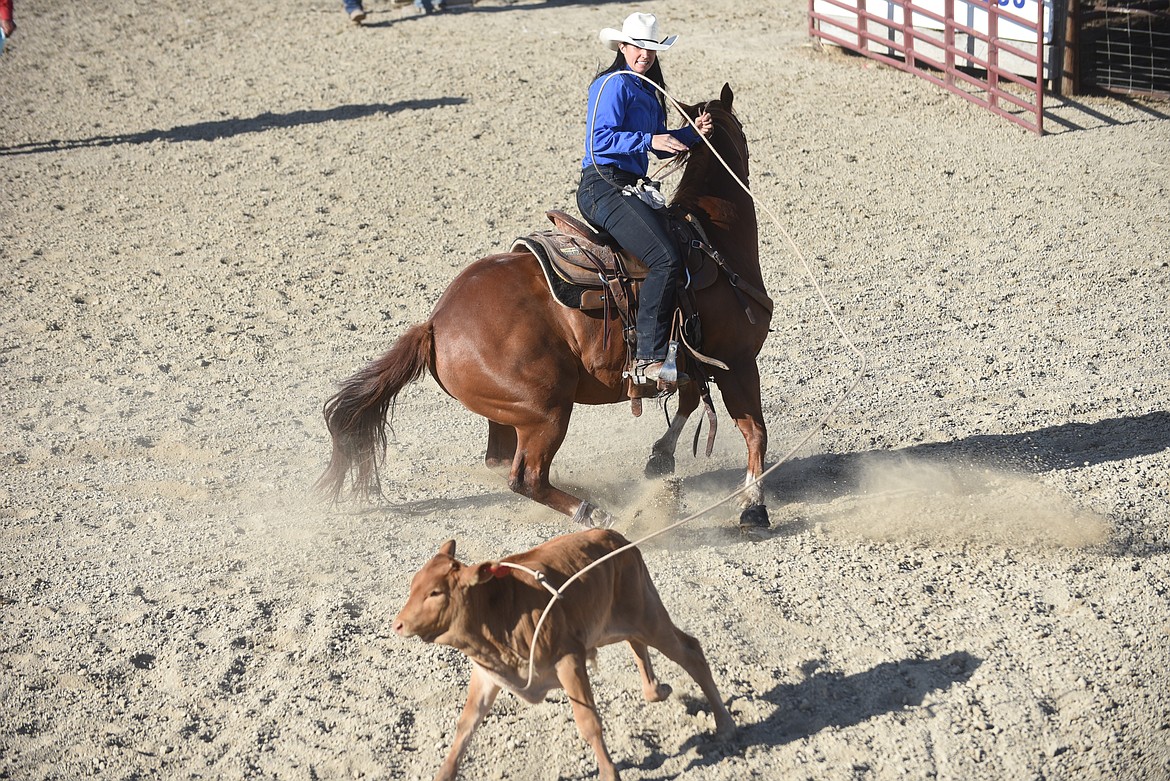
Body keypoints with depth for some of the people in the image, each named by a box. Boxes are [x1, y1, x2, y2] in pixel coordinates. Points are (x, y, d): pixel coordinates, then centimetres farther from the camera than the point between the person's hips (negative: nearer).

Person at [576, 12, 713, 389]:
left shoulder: (648, 91, 20)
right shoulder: (615, 84, -8)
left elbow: (661, 146, 25)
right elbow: (601, 139, -19)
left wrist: (692, 133, 9)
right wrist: (650, 141, -26)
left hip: (627, 190, 11)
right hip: (604, 186, -11)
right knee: (665, 258, -26)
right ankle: (647, 359, -29)